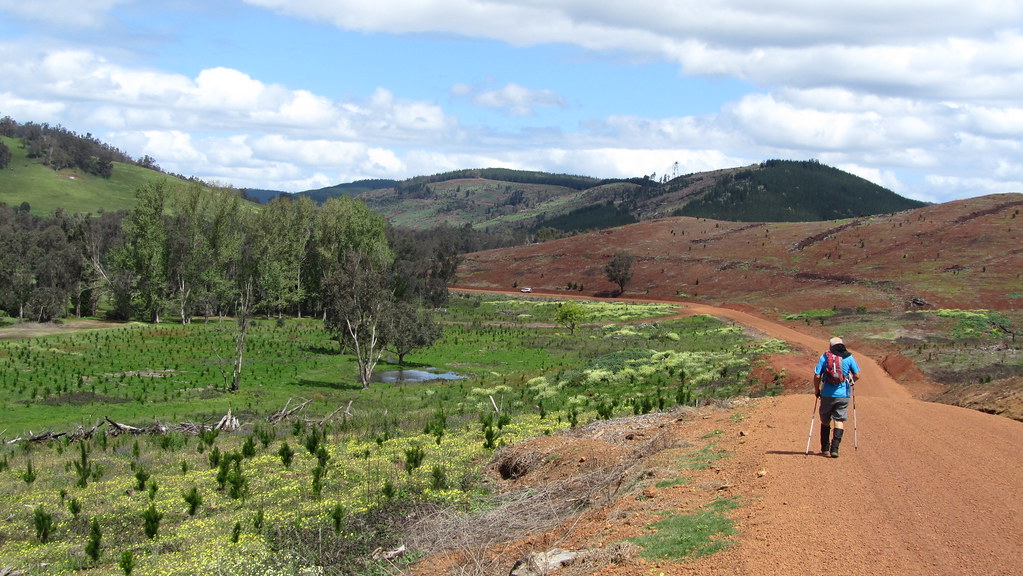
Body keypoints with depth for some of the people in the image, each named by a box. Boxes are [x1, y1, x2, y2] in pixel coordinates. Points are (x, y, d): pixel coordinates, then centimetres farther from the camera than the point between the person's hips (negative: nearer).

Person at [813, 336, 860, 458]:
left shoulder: (824, 357, -2)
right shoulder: (849, 357, 0)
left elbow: (817, 376, -6)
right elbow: (857, 375, 2)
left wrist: (816, 389, 8)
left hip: (827, 394, 0)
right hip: (843, 395, 0)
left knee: (825, 421, 15)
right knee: (839, 421, 6)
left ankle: (825, 449, 17)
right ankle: (834, 449, -7)